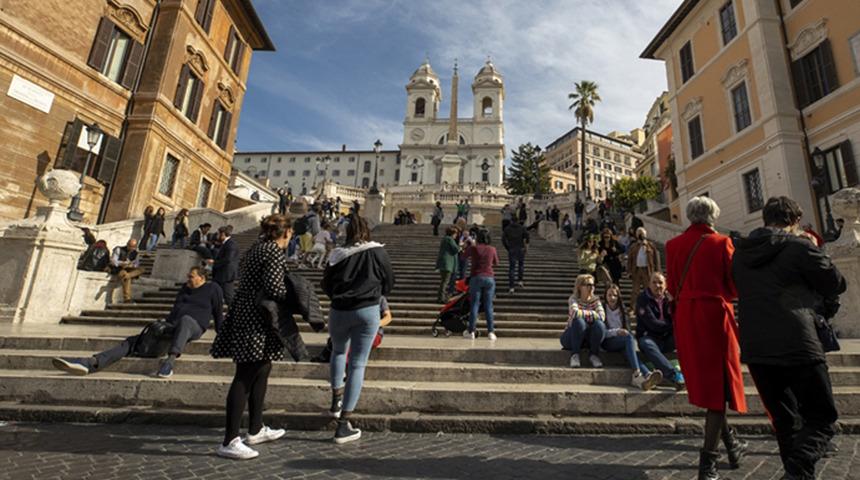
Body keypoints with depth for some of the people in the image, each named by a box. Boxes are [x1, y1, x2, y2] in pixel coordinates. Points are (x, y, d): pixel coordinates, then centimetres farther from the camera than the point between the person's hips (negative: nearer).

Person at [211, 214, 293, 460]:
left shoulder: (255, 248, 15)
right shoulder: (276, 253, -13)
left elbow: (248, 280, 16)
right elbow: (274, 288, -22)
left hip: (245, 313, 10)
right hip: (255, 321, -10)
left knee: (260, 372, 18)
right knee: (245, 378, -4)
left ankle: (256, 430, 30)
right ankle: (230, 442, 4)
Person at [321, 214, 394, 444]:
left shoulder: (337, 254, -2)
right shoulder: (377, 252, -4)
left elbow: (326, 286, 8)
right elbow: (389, 283, 5)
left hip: (339, 311, 2)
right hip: (367, 311, -2)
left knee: (338, 352, 29)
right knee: (358, 365, 4)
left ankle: (336, 401, 31)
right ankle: (343, 425, 6)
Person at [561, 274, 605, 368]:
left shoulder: (595, 300, 0)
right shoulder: (574, 298, -10)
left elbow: (602, 316, -19)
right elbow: (575, 313, -32)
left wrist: (583, 314, -20)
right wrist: (592, 313, -18)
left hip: (589, 338, 3)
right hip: (571, 337, -3)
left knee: (600, 324, -27)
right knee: (579, 321, -34)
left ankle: (594, 354, -7)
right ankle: (574, 355, -19)